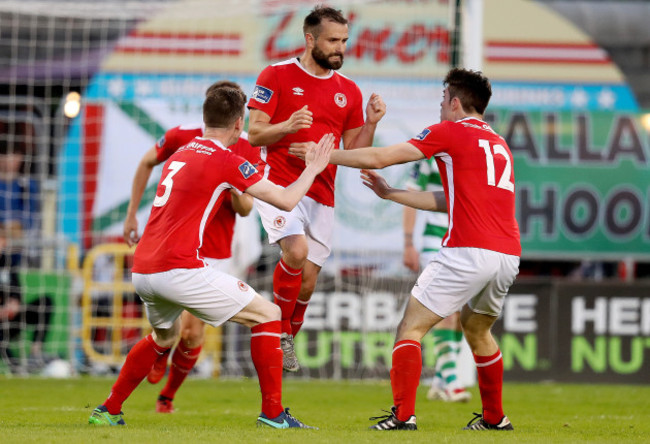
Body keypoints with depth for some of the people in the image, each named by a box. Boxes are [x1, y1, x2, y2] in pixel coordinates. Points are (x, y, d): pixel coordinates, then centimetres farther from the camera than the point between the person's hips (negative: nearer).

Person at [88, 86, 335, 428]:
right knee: (267, 315, 2)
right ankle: (272, 413, -4)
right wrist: (312, 169, 13)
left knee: (165, 336, 35)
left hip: (141, 270, 8)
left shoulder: (180, 154, 18)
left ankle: (107, 411, 34)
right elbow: (286, 200, -3)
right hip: (179, 269, -8)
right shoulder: (226, 162, -6)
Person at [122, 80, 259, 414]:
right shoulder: (181, 138, -8)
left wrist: (236, 191, -27)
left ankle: (167, 396, 27)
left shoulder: (248, 152, -6)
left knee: (194, 334, 1)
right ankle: (159, 355, 20)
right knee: (176, 326, -17)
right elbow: (147, 163, 11)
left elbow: (245, 210, -3)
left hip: (215, 253, 2)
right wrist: (132, 213, 11)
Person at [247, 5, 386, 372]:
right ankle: (278, 330, -7)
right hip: (279, 185, -4)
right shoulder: (277, 76, -2)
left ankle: (288, 340, 30)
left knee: (308, 280, 4)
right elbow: (255, 134, -5)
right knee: (296, 250, -28)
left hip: (322, 195, 5)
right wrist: (288, 126, -23)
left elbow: (354, 153, 12)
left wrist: (371, 124, -6)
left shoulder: (349, 91, 10)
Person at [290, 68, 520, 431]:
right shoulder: (499, 144, 23)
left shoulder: (449, 132, 1)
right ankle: (495, 417, 30)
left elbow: (378, 158, 2)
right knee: (477, 329, 28)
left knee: (412, 326, 0)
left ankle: (403, 414, -11)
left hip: (468, 251, -7)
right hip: (509, 256, 7)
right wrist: (389, 193, 35)